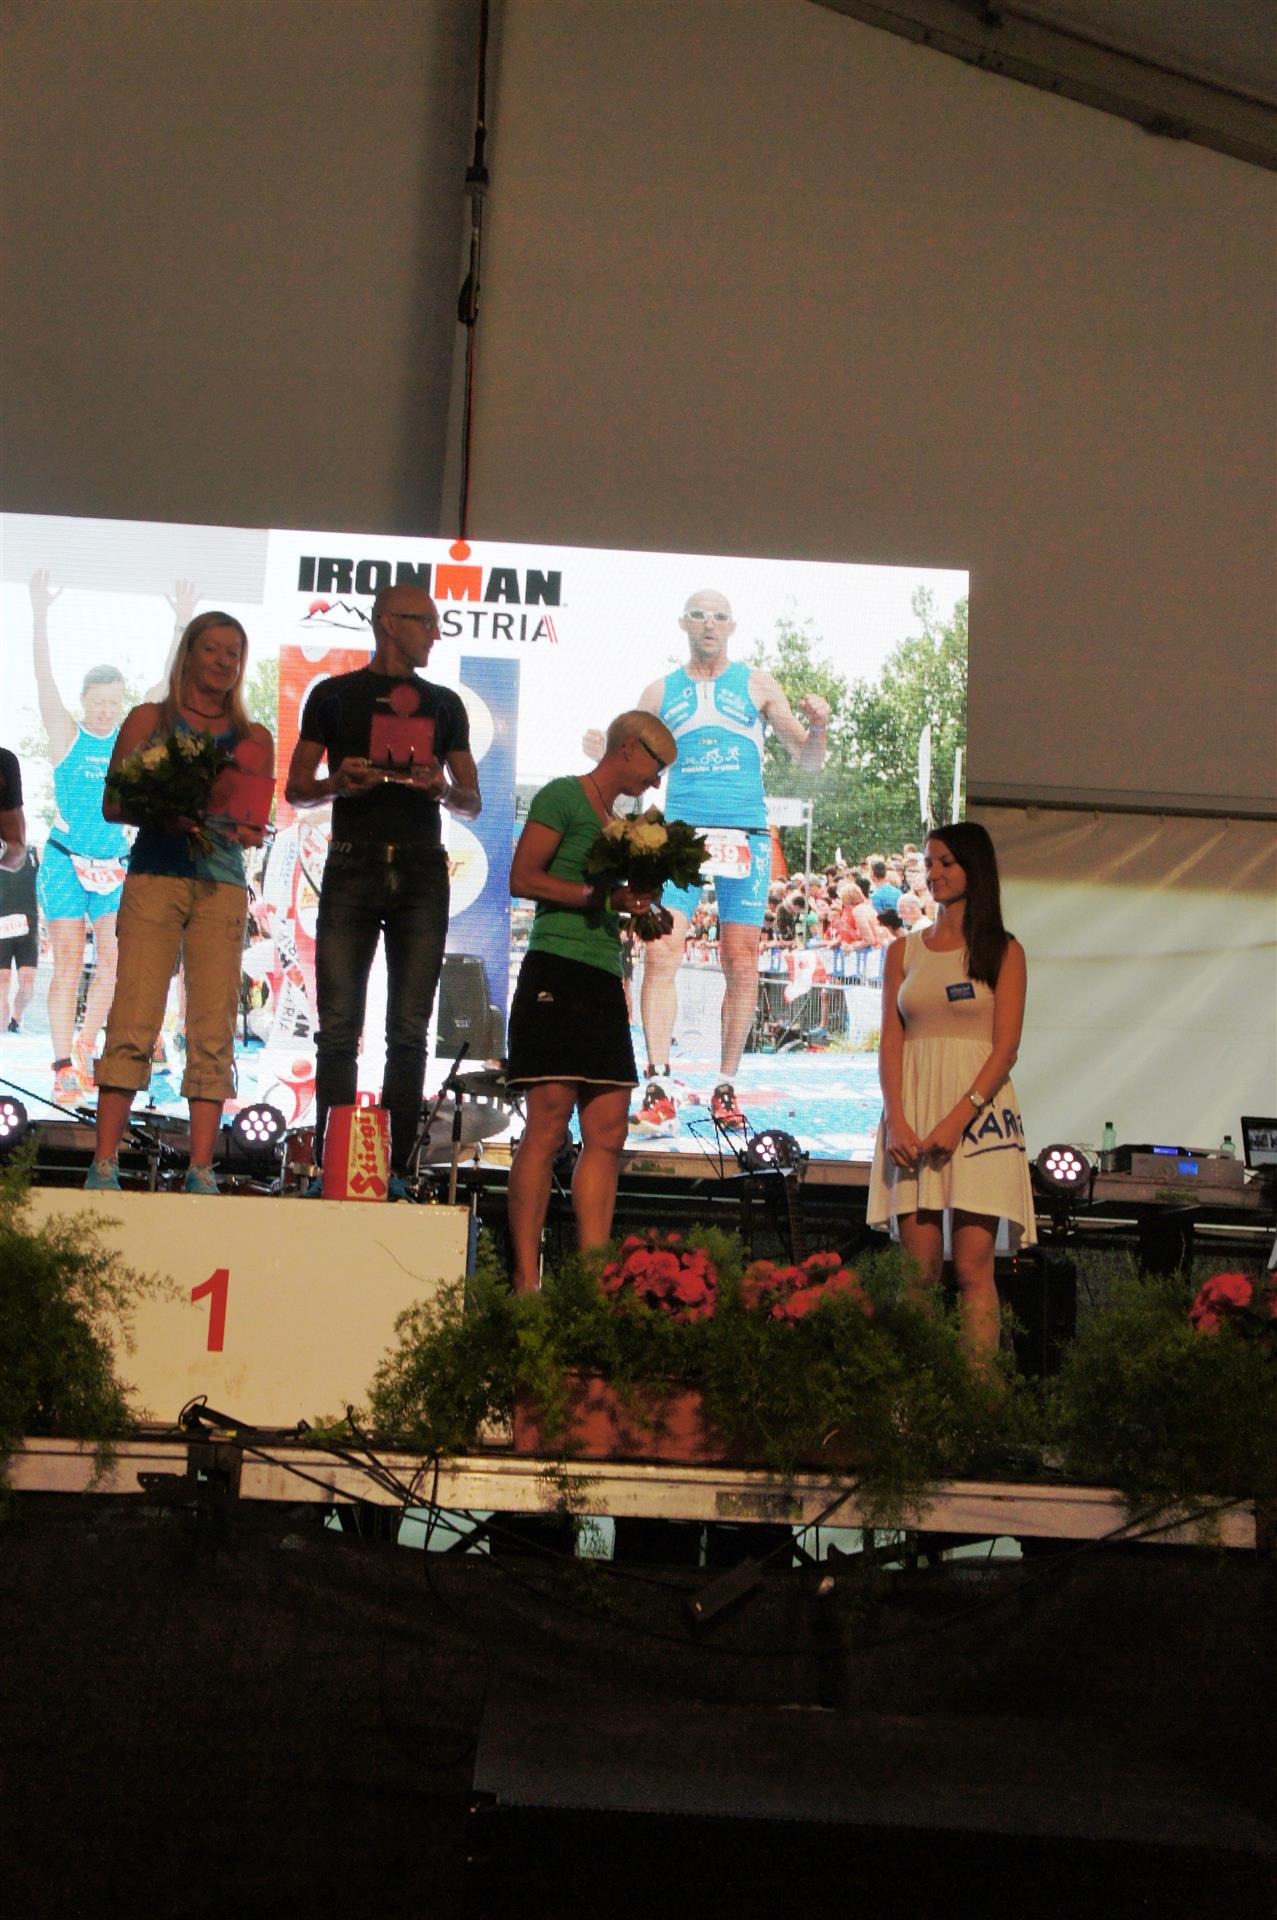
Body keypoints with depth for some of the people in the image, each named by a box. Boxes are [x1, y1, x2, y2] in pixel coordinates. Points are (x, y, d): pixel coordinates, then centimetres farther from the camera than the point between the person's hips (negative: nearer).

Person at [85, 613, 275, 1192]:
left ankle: (201, 1171, -3)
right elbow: (113, 803, 4)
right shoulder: (150, 720, 9)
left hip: (221, 887, 2)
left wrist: (248, 831, -10)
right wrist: (163, 815, -14)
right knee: (133, 1021, -9)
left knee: (213, 1032, -4)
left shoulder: (253, 738, 15)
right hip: (155, 879, -2)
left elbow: (259, 820, 13)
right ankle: (105, 1163, -8)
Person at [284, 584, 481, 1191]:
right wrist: (338, 782, -11)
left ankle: (394, 1169, -1)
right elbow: (296, 788, 9)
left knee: (409, 1032, -2)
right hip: (353, 866, -2)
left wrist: (445, 787, -4)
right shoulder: (335, 695, 11)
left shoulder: (444, 703, 19)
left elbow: (473, 801, 18)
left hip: (421, 870, 3)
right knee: (339, 1026, -6)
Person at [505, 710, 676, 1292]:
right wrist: (603, 897, -14)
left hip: (604, 982, 9)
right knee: (548, 1126, -10)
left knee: (607, 1131, 2)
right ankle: (526, 1281, -9)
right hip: (557, 971, -8)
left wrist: (634, 911, 9)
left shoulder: (615, 818, 23)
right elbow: (522, 878, -10)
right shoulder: (562, 796, 0)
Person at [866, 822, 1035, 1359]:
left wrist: (957, 1119, -14)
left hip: (979, 1112, -3)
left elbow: (1005, 1049, -2)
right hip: (912, 1113, 3)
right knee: (919, 1268, -2)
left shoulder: (1003, 951, 6)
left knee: (972, 1268, -8)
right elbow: (891, 1041, 8)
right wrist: (896, 1119, -8)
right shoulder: (904, 951, 14)